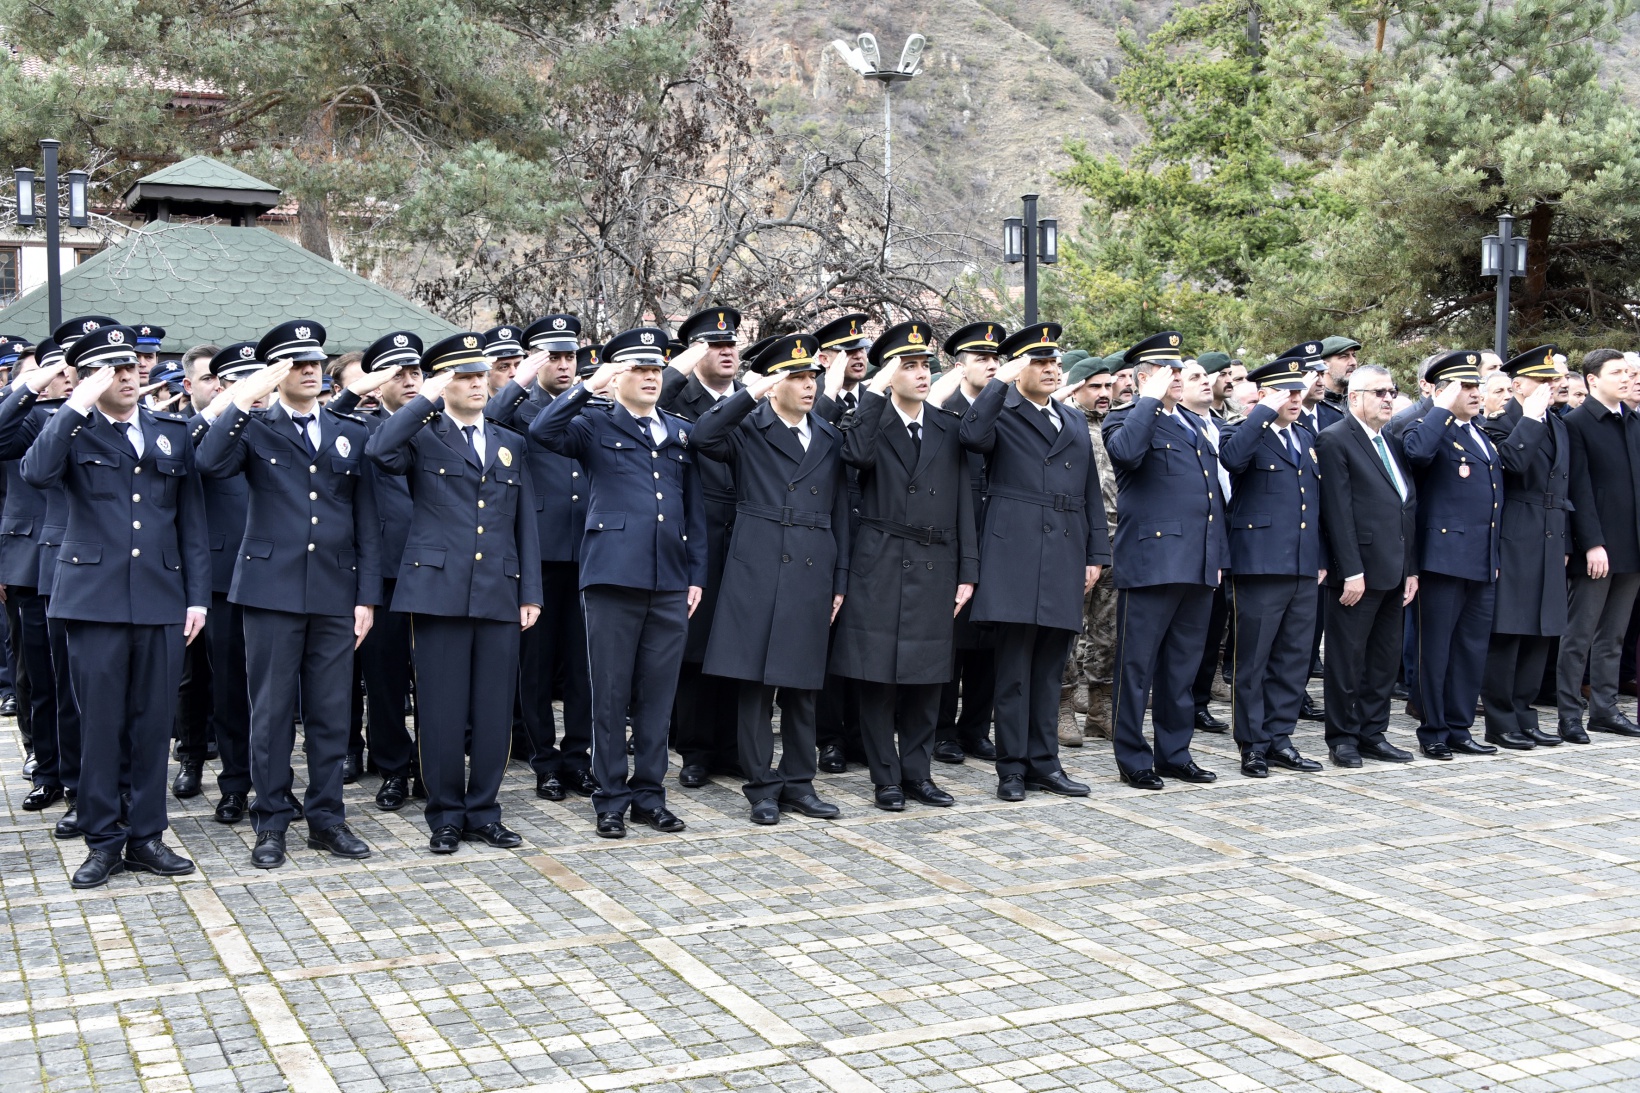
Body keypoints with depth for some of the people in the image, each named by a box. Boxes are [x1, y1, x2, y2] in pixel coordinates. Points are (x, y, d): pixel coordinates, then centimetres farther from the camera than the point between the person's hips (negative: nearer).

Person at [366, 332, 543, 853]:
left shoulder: (510, 444, 16)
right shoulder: (422, 436, 3)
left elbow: (525, 523, 15)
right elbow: (378, 450, -21)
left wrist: (530, 591, 8)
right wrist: (427, 399, -13)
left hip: (499, 594, 4)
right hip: (438, 590, -3)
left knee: (495, 708, 6)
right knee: (442, 709, 1)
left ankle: (483, 811, 17)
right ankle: (445, 816, 13)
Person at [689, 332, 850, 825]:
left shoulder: (830, 438, 14)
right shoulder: (747, 429, 1)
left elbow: (840, 513, 14)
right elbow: (700, 437, -20)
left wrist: (840, 580, 9)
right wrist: (750, 394, -19)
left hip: (813, 575, 4)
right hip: (757, 571, -4)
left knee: (803, 684, 9)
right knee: (755, 681, -1)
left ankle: (799, 782, 19)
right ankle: (763, 786, 9)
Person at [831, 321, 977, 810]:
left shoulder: (949, 427, 11)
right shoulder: (869, 420, 2)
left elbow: (963, 503, 9)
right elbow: (857, 456, -23)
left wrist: (967, 570, 4)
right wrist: (876, 391, -16)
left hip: (935, 568, 3)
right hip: (880, 567, -3)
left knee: (927, 677, 7)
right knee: (877, 676, 0)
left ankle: (918, 773, 18)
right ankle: (886, 778, 10)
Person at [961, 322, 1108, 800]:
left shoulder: (1074, 424, 20)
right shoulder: (1000, 414, 2)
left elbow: (1090, 493, 20)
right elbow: (972, 436, -23)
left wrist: (1096, 555, 13)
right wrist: (1001, 382, -16)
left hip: (1066, 559, 5)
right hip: (1016, 557, -5)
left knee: (1050, 669, 10)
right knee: (1014, 668, -2)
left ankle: (1044, 762, 17)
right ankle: (1012, 768, 5)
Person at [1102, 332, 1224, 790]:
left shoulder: (1192, 423, 20)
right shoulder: (1127, 419, -3)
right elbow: (1125, 451, -28)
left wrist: (1219, 555, 17)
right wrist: (1152, 398, -18)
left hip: (1198, 565, 7)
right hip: (1152, 562, -7)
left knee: (1182, 667, 14)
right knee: (1137, 666, 0)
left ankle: (1175, 753, 23)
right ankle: (1133, 759, 9)